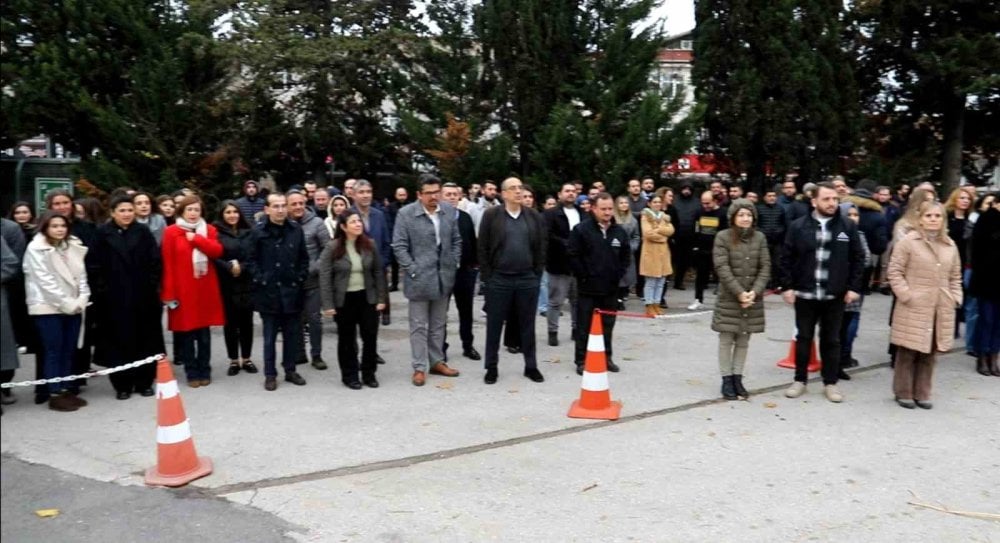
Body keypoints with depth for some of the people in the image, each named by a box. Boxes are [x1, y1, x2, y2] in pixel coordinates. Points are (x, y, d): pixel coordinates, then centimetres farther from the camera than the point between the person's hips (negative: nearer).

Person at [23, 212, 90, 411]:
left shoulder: (74, 247, 10)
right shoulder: (35, 249, -5)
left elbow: (81, 275, 8)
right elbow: (45, 281, -11)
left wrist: (81, 301, -5)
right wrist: (66, 303, -13)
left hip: (73, 308, 5)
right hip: (48, 307, -5)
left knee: (68, 351, 7)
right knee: (54, 351, -3)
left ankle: (66, 390, 15)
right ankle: (55, 395, 3)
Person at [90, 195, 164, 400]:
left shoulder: (143, 231, 5)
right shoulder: (103, 233, 1)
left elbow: (155, 261, 4)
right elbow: (96, 265, -1)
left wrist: (152, 285, -3)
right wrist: (100, 290, -7)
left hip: (143, 295, 2)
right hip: (114, 297, -1)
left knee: (145, 339, 5)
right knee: (119, 340, 2)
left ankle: (144, 382, 15)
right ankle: (122, 385, 11)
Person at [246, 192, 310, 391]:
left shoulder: (296, 230, 3)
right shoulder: (259, 232, -5)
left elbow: (304, 258, 9)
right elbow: (251, 261, -2)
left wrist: (300, 278, 1)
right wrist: (261, 280, -10)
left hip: (292, 291, 3)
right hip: (269, 292, -3)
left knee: (292, 334, 11)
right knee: (270, 336, 6)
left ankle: (290, 370, 24)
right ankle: (270, 374, 16)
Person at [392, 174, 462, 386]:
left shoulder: (448, 211, 4)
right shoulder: (406, 214, -10)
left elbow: (456, 240, 13)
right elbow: (399, 246, -9)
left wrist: (455, 264, 5)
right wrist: (413, 270, -13)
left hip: (444, 277, 5)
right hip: (419, 278, -4)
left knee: (438, 324, 15)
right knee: (419, 326, 3)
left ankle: (437, 362, 27)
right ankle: (419, 368, 10)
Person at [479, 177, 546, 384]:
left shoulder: (534, 217, 6)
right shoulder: (491, 215, -2)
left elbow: (540, 249, 8)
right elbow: (483, 248, -2)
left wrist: (537, 275, 3)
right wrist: (487, 276, -5)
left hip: (528, 280, 2)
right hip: (498, 279, -2)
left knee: (528, 325, 10)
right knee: (494, 325, 6)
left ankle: (531, 366, 21)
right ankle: (492, 367, 17)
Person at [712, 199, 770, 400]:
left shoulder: (760, 237, 5)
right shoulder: (723, 237, -5)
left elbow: (765, 267, 2)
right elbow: (722, 268, -11)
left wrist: (754, 292, -12)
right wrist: (739, 293, -17)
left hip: (753, 299, 3)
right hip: (728, 298, -3)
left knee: (743, 340, 9)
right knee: (726, 340, 2)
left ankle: (738, 379, 18)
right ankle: (727, 380, 11)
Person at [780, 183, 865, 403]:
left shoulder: (848, 227, -1)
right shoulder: (798, 226, -3)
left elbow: (858, 258, 3)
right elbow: (786, 258, 0)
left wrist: (854, 287, -2)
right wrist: (787, 286, -6)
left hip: (835, 296, 1)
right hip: (804, 294, 0)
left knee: (831, 340, 9)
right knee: (803, 338, 9)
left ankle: (830, 383, 20)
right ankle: (800, 380, 22)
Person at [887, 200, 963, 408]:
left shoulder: (950, 245, 11)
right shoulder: (908, 241, -5)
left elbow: (955, 277, 19)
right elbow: (895, 272, -6)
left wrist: (955, 298, 7)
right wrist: (906, 295, -12)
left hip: (941, 309, 5)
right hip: (913, 308, -5)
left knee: (930, 353, 10)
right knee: (908, 352, 1)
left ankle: (922, 393, 21)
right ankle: (903, 393, 14)